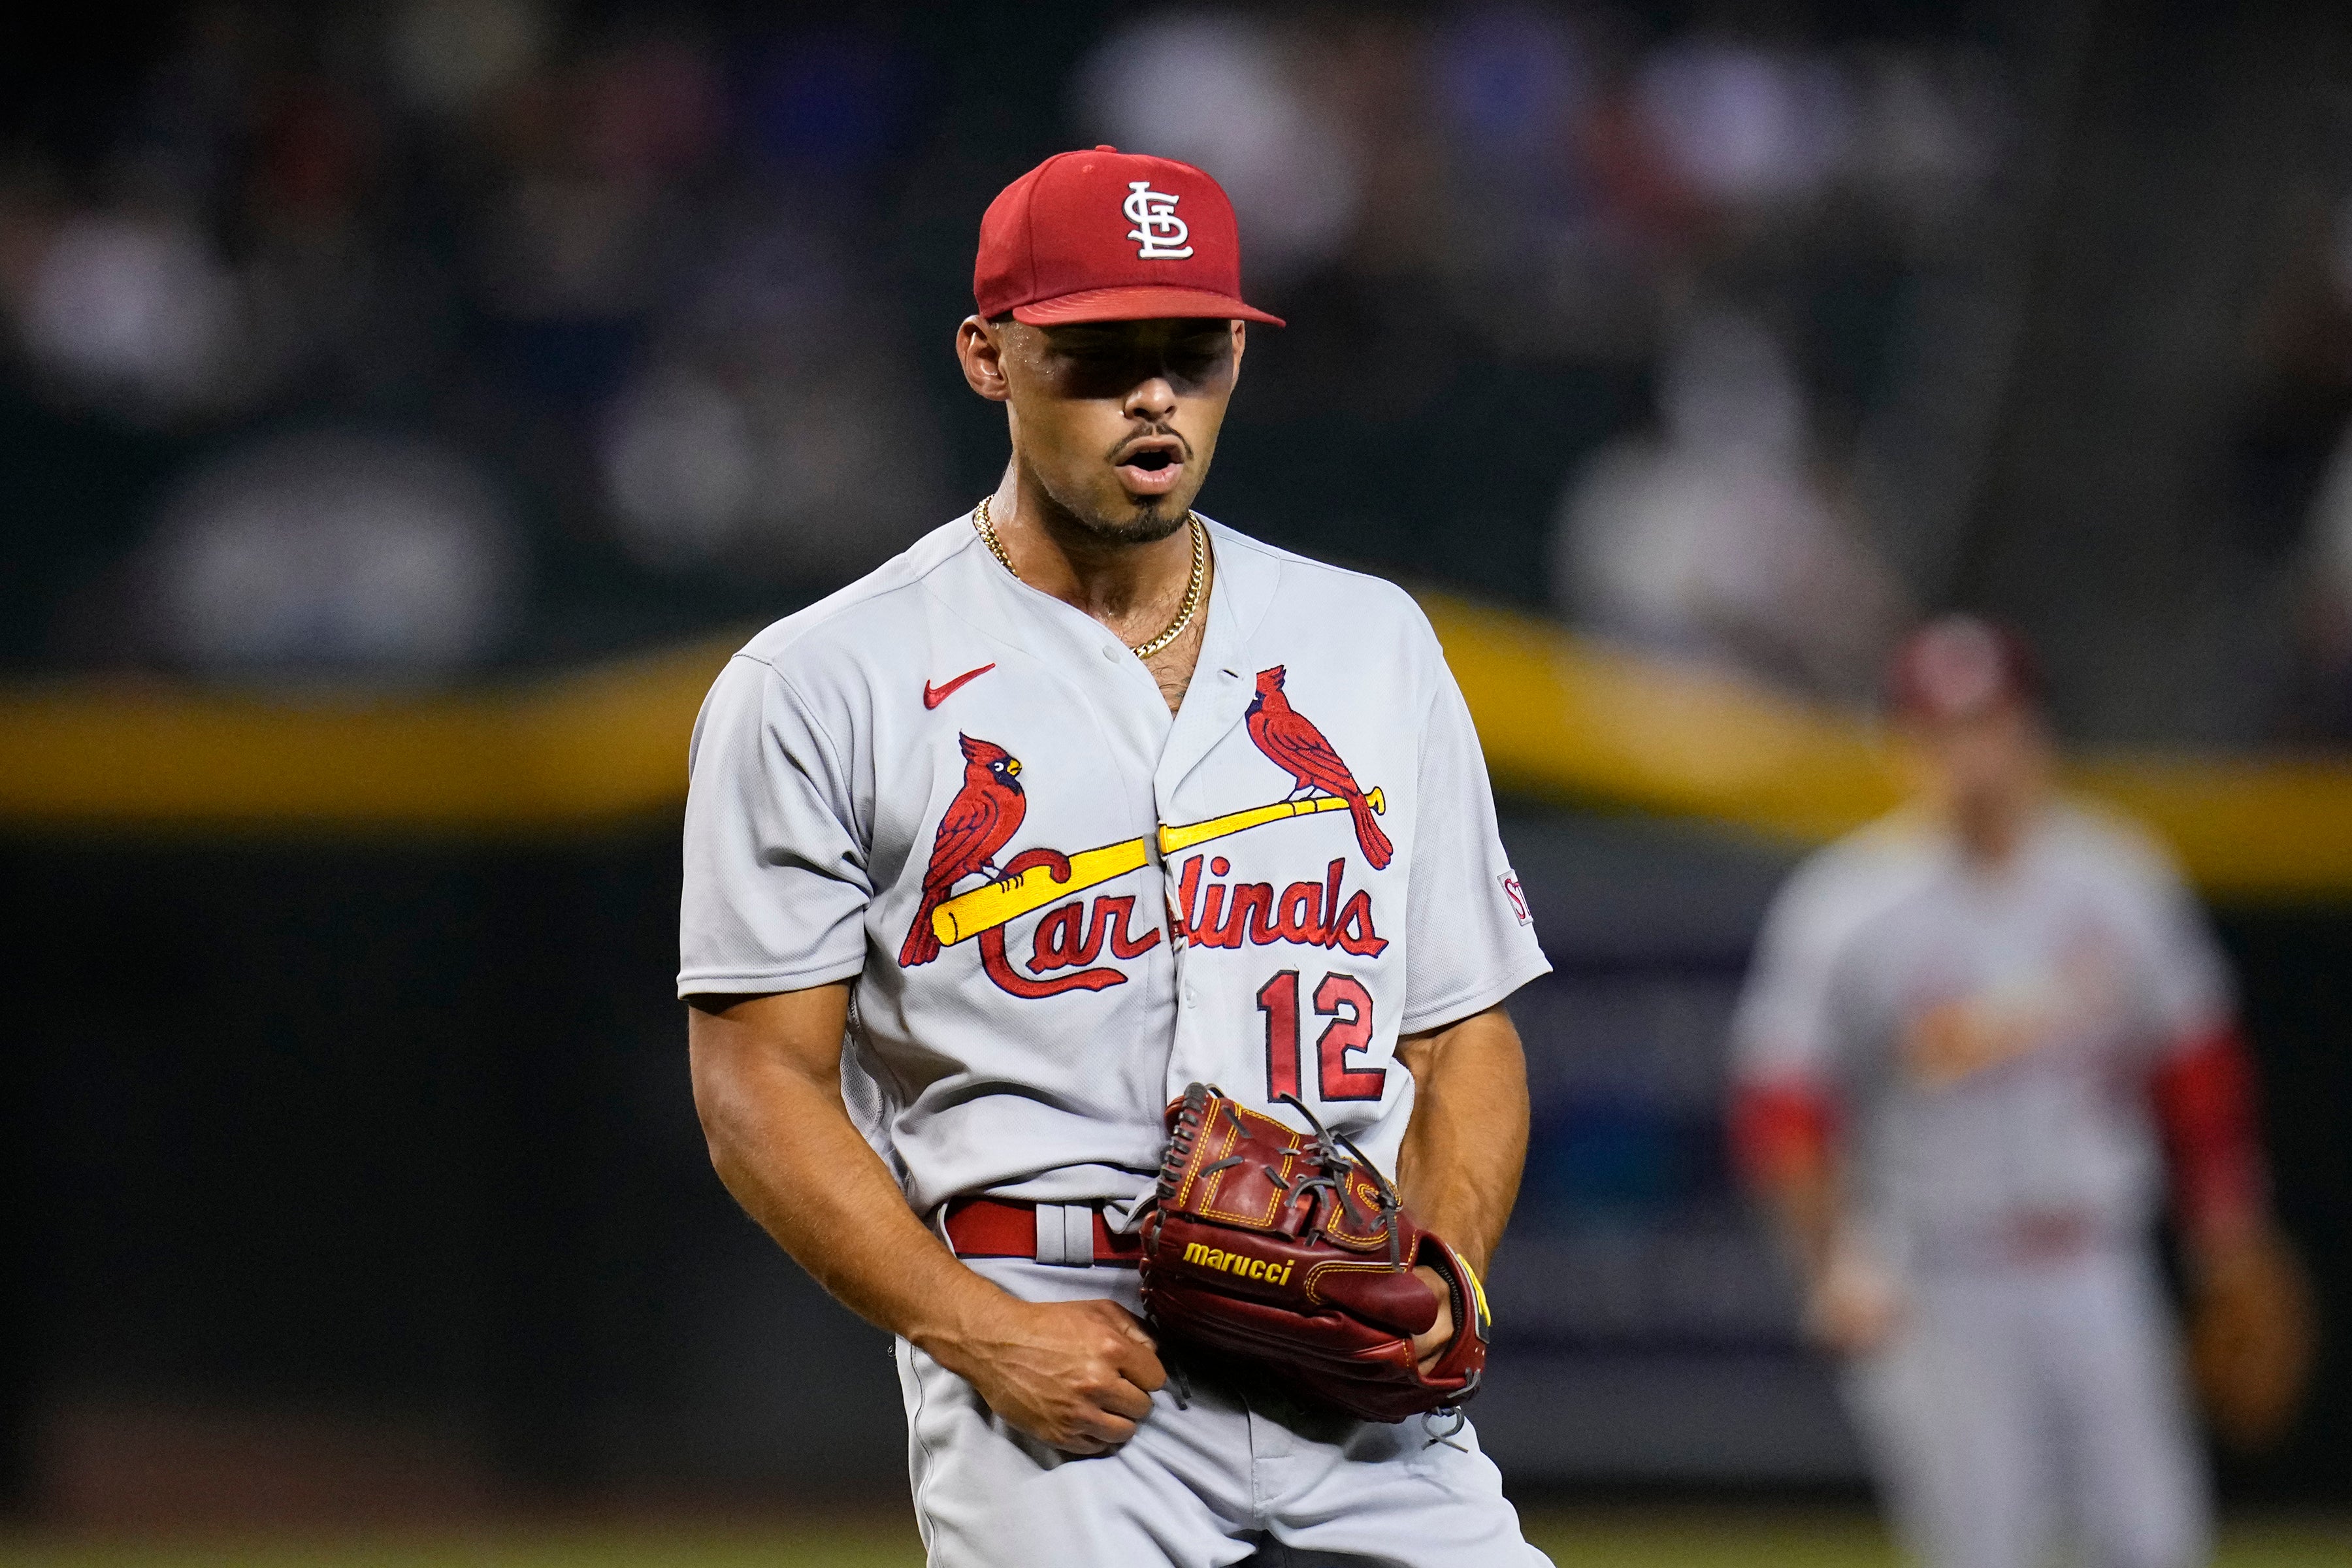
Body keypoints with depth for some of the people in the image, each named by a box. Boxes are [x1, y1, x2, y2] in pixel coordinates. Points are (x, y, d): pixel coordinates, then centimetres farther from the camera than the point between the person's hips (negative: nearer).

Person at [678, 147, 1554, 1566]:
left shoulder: (1373, 645, 16)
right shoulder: (821, 687, 3)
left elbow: (1465, 1030, 18)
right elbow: (763, 1083, 0)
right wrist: (984, 1335, -12)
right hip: (1051, 1379, -3)